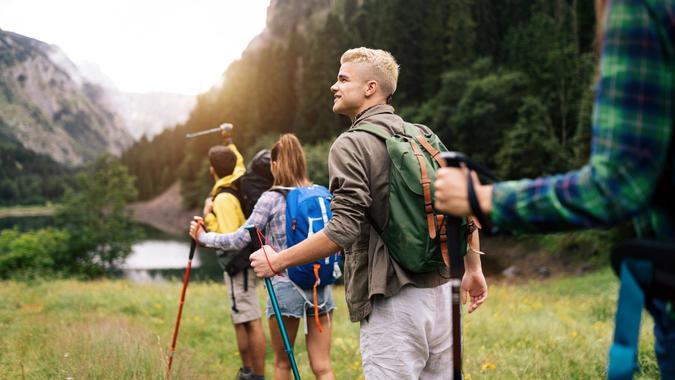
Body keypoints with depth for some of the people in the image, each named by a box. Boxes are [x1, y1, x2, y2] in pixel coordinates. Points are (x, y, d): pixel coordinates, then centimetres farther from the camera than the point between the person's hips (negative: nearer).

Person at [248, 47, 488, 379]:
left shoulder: (351, 144, -10)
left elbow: (344, 230, -19)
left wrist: (276, 261, -9)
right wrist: (473, 269, 22)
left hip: (394, 301, -8)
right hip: (438, 290, 8)